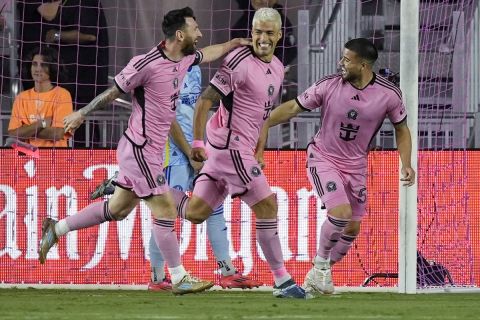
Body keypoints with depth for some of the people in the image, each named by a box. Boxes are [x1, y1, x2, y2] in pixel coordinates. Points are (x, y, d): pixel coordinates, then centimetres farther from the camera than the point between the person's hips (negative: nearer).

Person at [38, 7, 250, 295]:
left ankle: (57, 229, 28)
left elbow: (209, 53, 28)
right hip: (141, 150, -9)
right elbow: (113, 92, -10)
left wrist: (235, 42, 32)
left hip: (150, 150, 9)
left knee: (118, 209, 17)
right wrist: (81, 114, 0)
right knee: (165, 210, -5)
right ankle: (180, 279, 3)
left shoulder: (186, 59, 4)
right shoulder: (147, 64, -21)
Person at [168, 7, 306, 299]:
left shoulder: (278, 68, 14)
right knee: (267, 205, -10)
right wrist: (197, 143, -16)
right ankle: (283, 282, -5)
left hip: (241, 149, 9)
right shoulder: (239, 61, -13)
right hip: (230, 146, -9)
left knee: (196, 213, 9)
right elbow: (205, 100, -13)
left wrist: (257, 148, 24)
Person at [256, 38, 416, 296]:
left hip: (355, 165, 3)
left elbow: (401, 129, 1)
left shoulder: (388, 95, -13)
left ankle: (320, 274, 29)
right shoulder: (329, 85, -18)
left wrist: (406, 165, -9)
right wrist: (264, 124, -20)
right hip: (323, 158, -3)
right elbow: (293, 107, -10)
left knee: (352, 228, 6)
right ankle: (320, 264, 1)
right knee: (341, 212, -23)